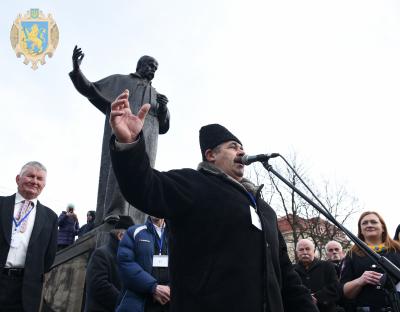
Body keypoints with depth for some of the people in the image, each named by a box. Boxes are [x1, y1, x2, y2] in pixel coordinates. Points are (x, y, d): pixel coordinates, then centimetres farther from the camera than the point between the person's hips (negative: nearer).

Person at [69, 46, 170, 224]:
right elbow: (89, 89, 18)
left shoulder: (155, 95, 33)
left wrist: (164, 108, 4)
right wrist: (76, 70, 0)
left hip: (145, 141, 4)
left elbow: (163, 127, 25)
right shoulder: (120, 81, 24)